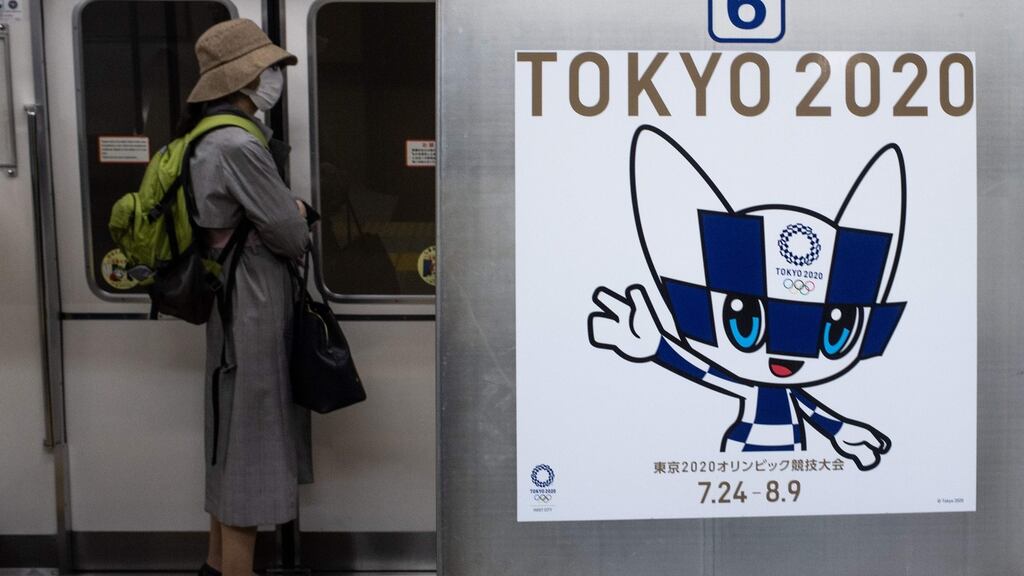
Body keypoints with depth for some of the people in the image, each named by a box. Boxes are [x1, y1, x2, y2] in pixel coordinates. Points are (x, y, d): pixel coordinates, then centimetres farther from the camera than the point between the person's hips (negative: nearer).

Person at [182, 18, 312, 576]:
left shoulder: (209, 137, 11)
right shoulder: (239, 144, -20)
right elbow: (289, 233, -17)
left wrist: (291, 209, 2)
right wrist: (298, 217, 5)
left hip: (234, 298, 11)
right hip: (253, 302, -11)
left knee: (232, 432, 19)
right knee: (249, 430, -1)